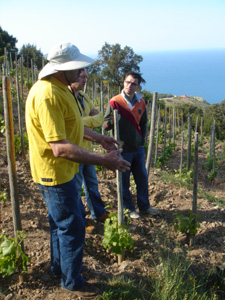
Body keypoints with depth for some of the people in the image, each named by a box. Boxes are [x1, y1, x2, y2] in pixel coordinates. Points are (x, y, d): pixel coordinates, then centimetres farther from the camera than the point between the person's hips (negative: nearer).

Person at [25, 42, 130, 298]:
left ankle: (59, 266, 45)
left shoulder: (60, 88, 6)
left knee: (60, 221, 24)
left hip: (62, 170, 11)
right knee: (72, 227, 4)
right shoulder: (47, 95, -29)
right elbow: (60, 148, -35)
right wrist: (103, 161, -33)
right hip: (55, 173, -10)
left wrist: (99, 138, 19)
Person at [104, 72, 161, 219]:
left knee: (142, 178, 14)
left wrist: (142, 141, 9)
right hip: (123, 149, -5)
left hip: (138, 148, 5)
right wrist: (113, 121, -30)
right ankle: (129, 208, 24)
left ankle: (144, 206, 31)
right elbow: (106, 125, -8)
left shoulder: (141, 102, 4)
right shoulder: (115, 102, -11)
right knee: (124, 181, 6)